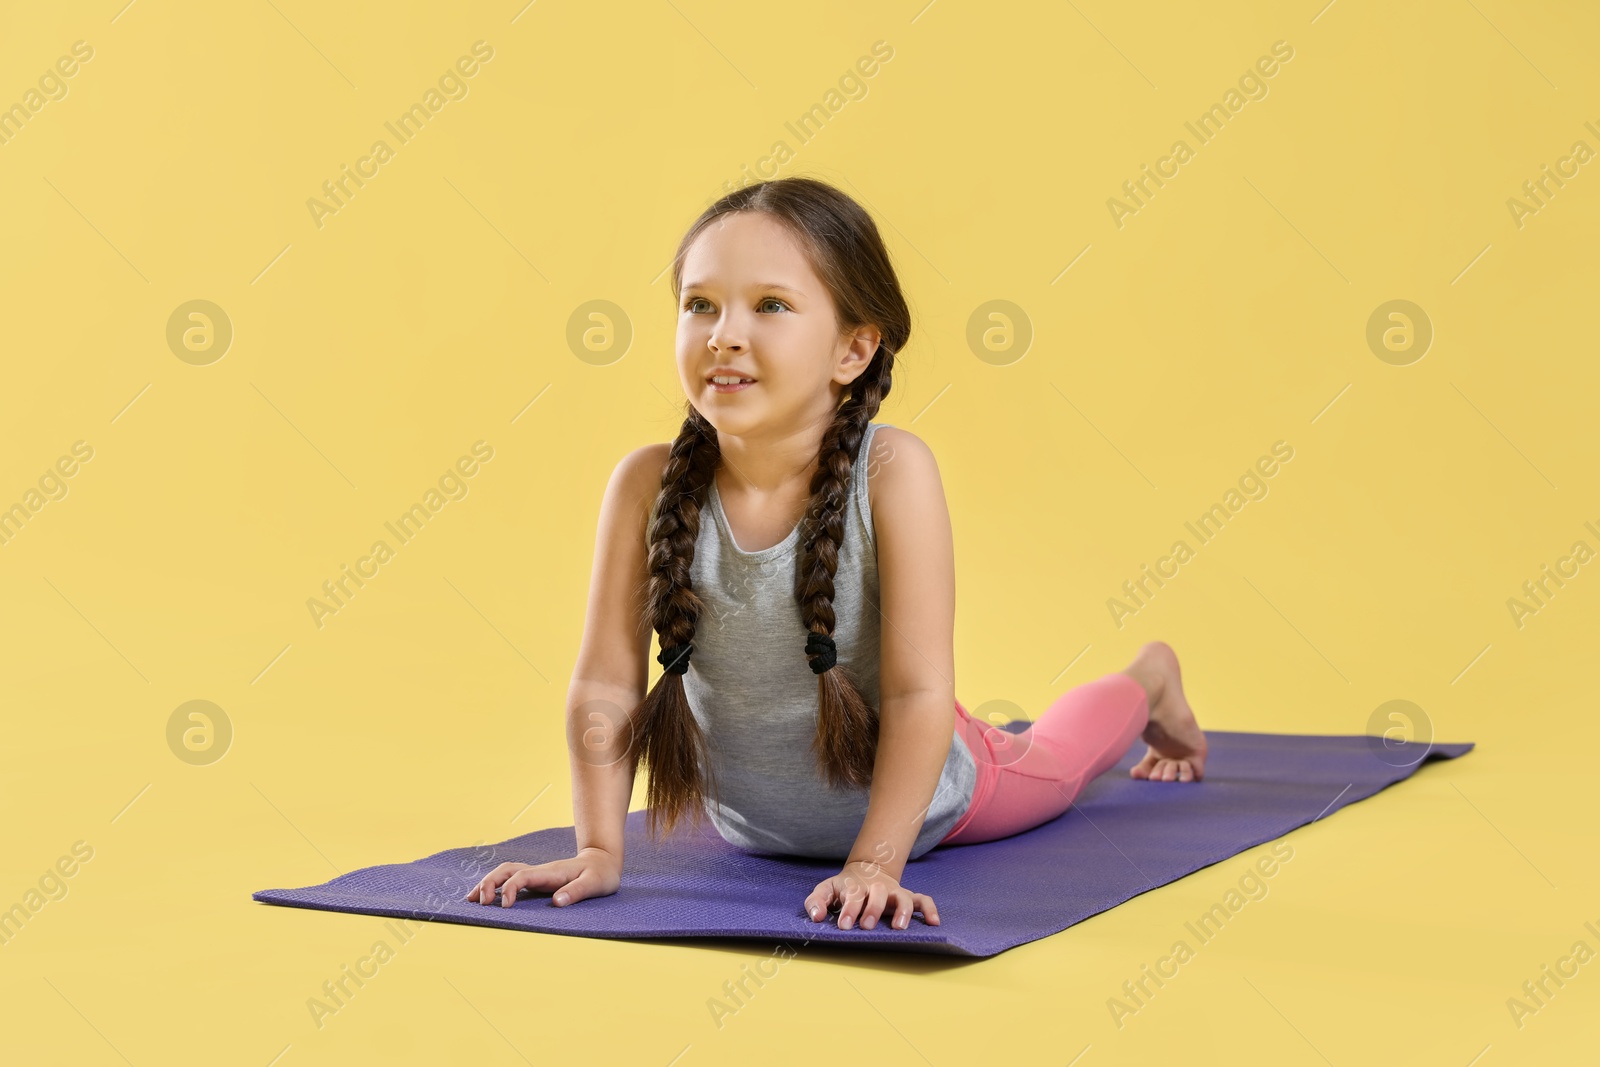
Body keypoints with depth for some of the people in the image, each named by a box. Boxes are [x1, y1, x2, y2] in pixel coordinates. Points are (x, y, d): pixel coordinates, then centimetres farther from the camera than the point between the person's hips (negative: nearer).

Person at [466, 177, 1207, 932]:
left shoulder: (890, 470, -33)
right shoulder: (650, 485, -27)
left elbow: (920, 691, -32)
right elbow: (606, 683, -20)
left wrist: (875, 862, -36)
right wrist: (599, 849, -23)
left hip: (923, 803, -2)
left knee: (1045, 761, 30)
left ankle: (1147, 681, 62)